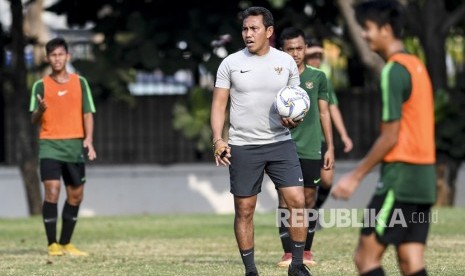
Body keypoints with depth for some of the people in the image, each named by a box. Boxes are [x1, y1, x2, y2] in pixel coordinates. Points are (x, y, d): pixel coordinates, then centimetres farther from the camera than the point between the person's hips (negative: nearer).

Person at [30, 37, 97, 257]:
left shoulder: (80, 83, 9)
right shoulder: (41, 85, 4)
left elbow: (87, 113, 8)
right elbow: (34, 120, 1)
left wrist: (88, 139, -7)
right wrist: (40, 110, -22)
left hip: (75, 145, 3)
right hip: (50, 144, -3)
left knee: (76, 195, 6)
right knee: (52, 192, -15)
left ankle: (65, 243, 18)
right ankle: (52, 244, -8)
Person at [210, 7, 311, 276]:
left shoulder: (286, 62, 4)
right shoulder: (231, 63, 0)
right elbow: (219, 104, 1)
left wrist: (294, 120, -11)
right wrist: (218, 139, -12)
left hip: (280, 143, 1)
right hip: (243, 147, -1)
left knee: (297, 200, -10)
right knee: (244, 209, 2)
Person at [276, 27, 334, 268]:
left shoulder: (317, 77, 6)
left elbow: (324, 114, 10)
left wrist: (330, 147, 6)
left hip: (311, 149, 1)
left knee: (308, 201, 5)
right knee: (285, 201, -5)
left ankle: (306, 252, 15)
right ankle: (288, 253, -2)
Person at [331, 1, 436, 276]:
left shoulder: (394, 70, -13)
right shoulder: (417, 65, 15)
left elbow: (391, 137, -16)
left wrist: (356, 175, -10)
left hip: (401, 176, -9)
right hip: (424, 177, 9)